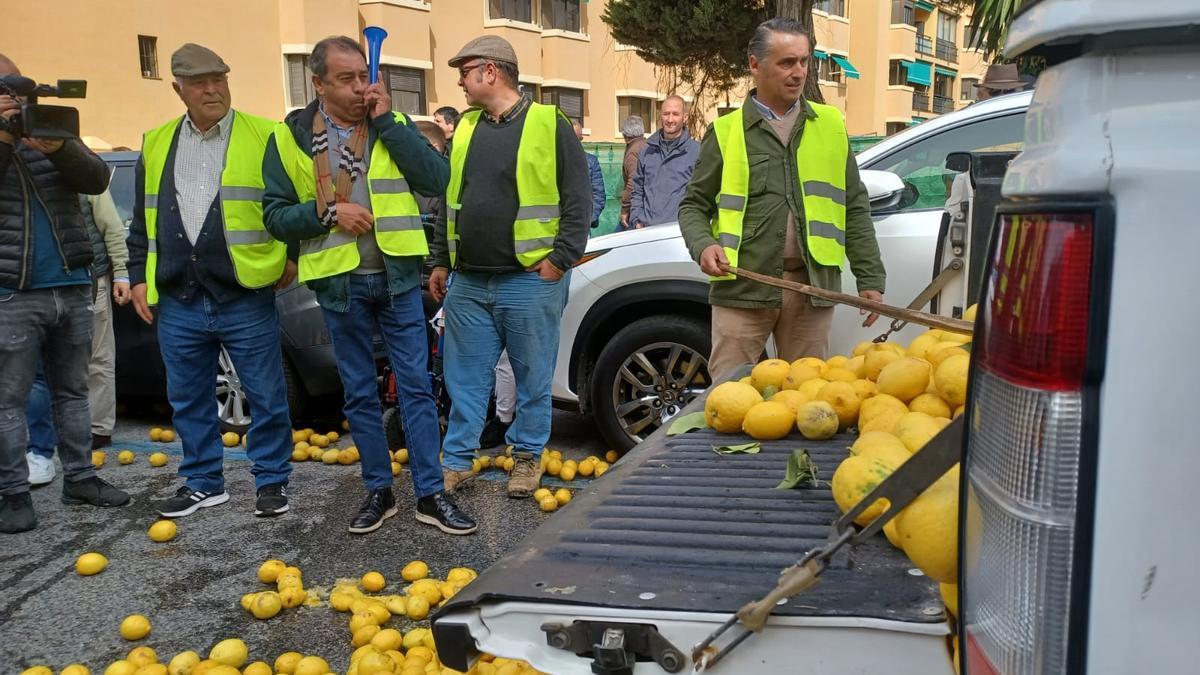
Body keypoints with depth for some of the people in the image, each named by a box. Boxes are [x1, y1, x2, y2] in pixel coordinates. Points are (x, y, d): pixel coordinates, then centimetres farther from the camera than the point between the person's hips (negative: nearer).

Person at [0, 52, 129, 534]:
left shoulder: (54, 132, 10)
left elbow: (97, 179, -5)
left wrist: (59, 148, -23)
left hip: (72, 288, 4)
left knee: (72, 390, 12)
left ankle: (80, 478, 22)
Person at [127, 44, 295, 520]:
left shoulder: (264, 137, -3)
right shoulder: (156, 144, 11)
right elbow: (142, 220, 17)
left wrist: (292, 254, -2)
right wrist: (139, 276, 12)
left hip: (246, 299, -4)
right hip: (177, 302, 4)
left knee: (266, 398, 4)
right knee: (188, 401, 13)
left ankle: (271, 481, 18)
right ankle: (203, 483, 27)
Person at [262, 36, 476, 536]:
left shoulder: (393, 124, 4)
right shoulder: (289, 139, 0)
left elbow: (436, 180, -9)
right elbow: (276, 215, 0)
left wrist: (387, 123, -12)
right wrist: (328, 212, -16)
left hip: (398, 276, 0)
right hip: (339, 284, 0)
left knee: (415, 386, 2)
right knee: (359, 394, 10)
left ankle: (430, 494, 10)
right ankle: (379, 491, 23)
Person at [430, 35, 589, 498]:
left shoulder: (549, 125, -3)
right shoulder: (465, 129, 14)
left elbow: (578, 202, -5)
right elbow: (448, 201, 20)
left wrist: (561, 257, -12)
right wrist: (441, 262, 17)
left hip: (530, 281, -5)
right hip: (467, 283, 5)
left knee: (533, 378, 6)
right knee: (465, 379, 10)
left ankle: (528, 457, 22)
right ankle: (456, 461, 20)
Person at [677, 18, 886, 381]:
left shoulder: (831, 125, 11)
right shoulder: (726, 131, 4)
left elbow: (855, 207, 12)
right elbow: (695, 205, 8)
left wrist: (870, 279, 7)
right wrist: (703, 246, -13)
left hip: (812, 284, 2)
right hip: (743, 286, -2)